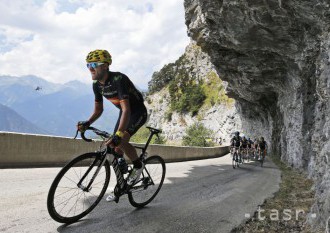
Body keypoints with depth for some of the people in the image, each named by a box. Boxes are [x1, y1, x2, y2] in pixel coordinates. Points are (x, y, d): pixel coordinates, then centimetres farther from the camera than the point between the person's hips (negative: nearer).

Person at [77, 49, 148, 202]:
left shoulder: (118, 79, -32)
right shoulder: (97, 85, -7)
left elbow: (127, 109, -41)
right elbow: (98, 110, 2)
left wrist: (118, 135, -50)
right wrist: (87, 123, -18)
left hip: (138, 112, -7)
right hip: (124, 112, 8)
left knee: (121, 141, -29)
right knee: (116, 150, 4)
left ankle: (138, 166, -1)